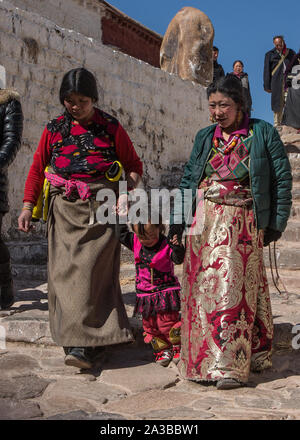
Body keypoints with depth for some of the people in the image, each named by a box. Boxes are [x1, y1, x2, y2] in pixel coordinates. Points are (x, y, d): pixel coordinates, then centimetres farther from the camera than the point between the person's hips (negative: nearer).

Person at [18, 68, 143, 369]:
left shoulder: (110, 127, 6)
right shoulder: (54, 129, 12)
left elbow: (133, 165, 9)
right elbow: (37, 168, 15)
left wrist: (126, 191, -8)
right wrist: (28, 206, 8)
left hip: (100, 208, -3)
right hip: (64, 209, 3)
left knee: (91, 270, -11)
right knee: (64, 270, -2)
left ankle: (85, 344, -10)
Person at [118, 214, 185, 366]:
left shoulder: (166, 245, -15)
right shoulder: (135, 242, 0)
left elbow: (178, 259, -27)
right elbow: (121, 233, 10)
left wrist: (177, 246, -45)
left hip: (165, 292, -5)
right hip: (145, 294, 6)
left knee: (167, 321, -4)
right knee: (149, 325, 11)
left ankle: (179, 348, 17)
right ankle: (162, 349, 27)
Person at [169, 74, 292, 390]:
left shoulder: (263, 133, 2)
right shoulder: (205, 137, 13)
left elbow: (282, 180, 3)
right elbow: (188, 179, 16)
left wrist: (276, 223, -1)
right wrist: (178, 220, 9)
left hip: (241, 223, -4)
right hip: (203, 220, 4)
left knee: (233, 288, -8)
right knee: (203, 288, 3)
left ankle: (231, 365, -3)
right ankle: (204, 359, 15)